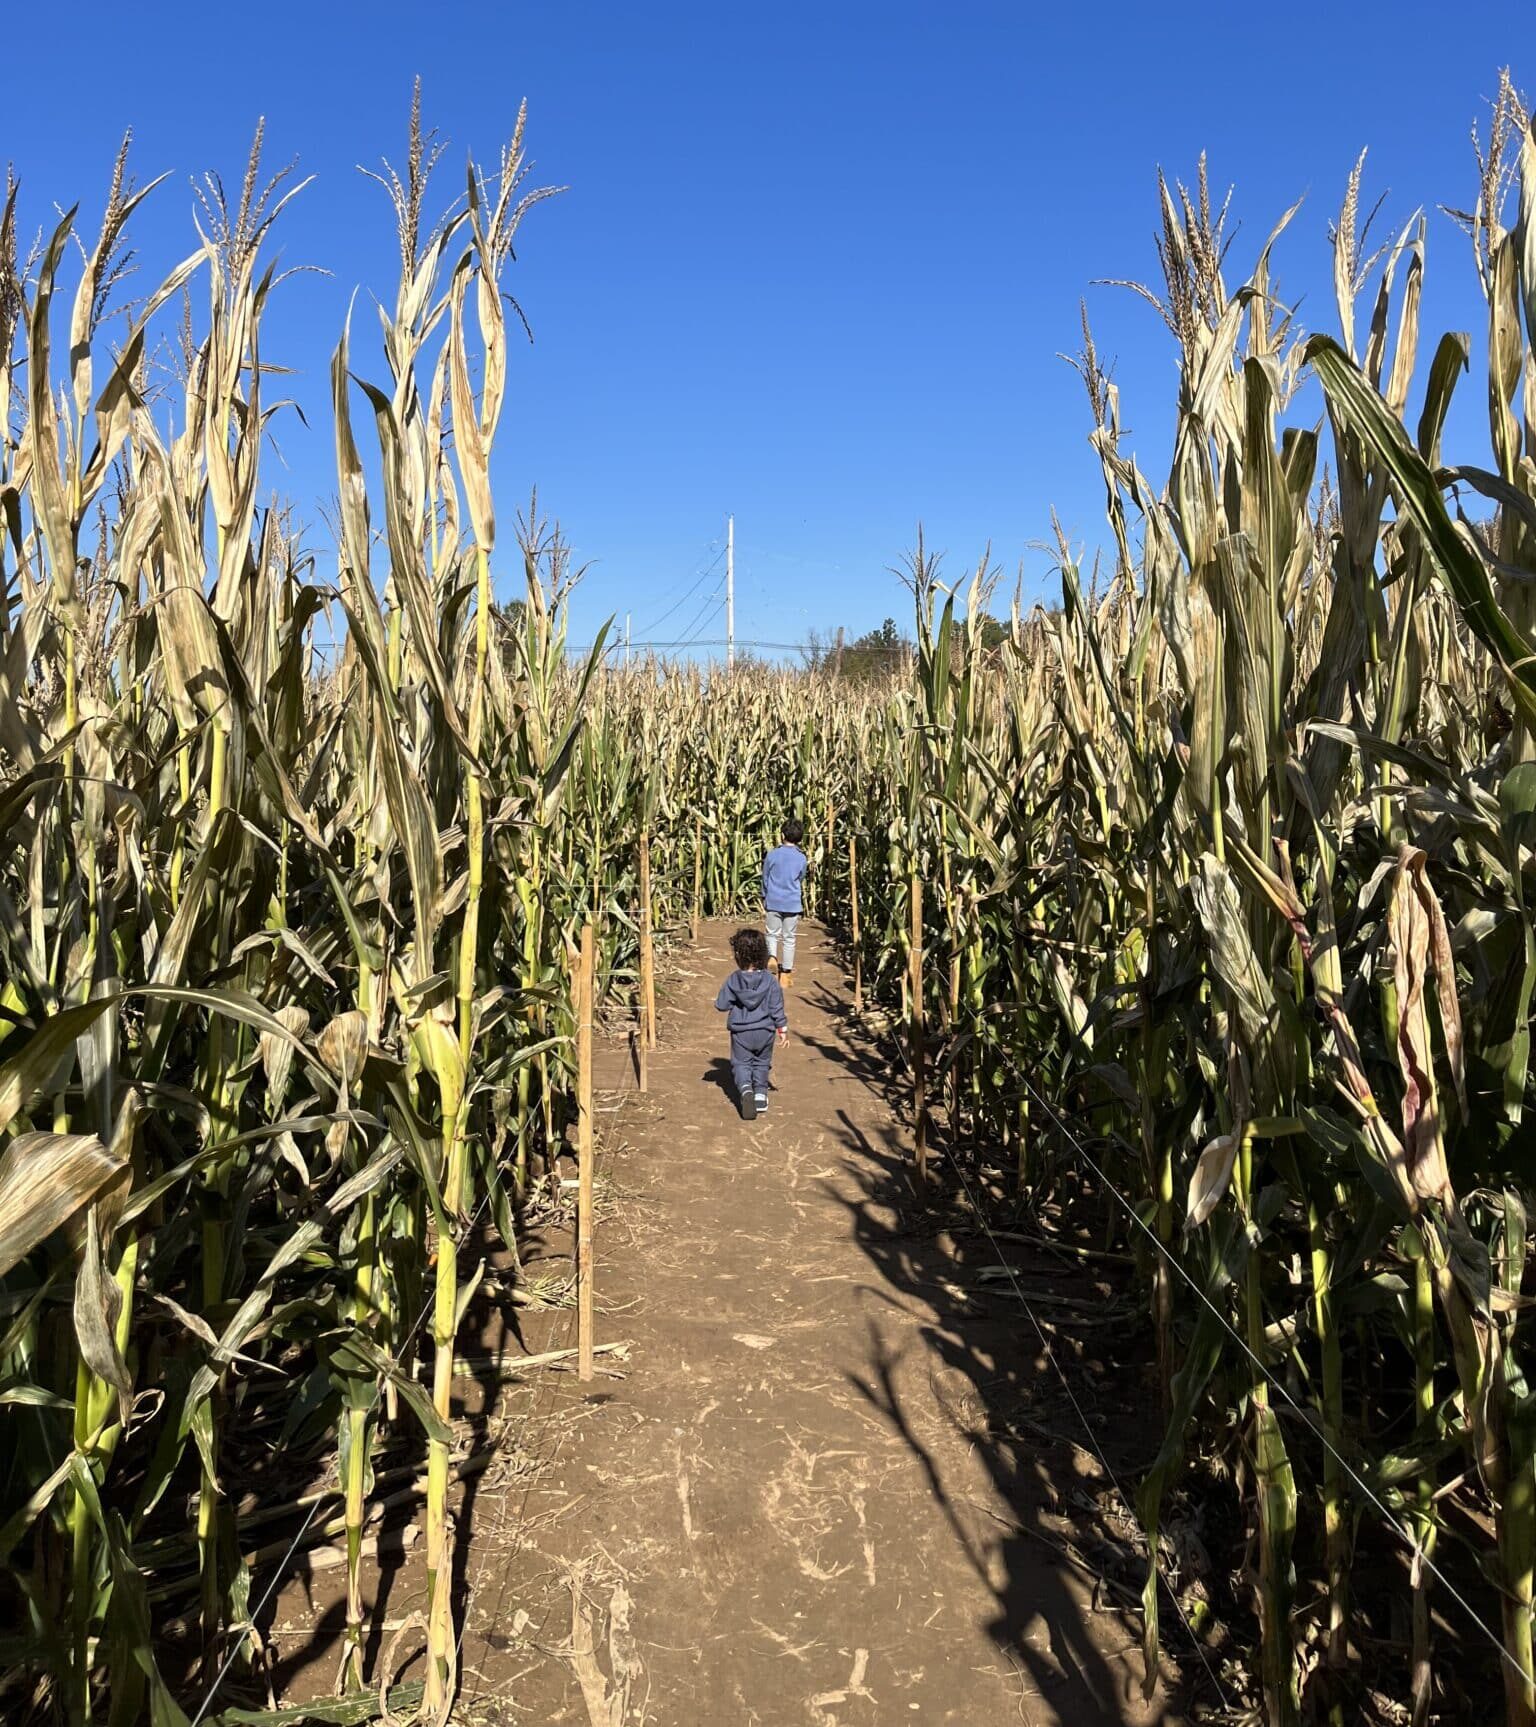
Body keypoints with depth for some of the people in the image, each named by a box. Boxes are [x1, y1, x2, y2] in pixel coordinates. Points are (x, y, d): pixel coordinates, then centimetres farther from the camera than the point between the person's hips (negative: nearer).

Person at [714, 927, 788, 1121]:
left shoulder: (733, 980, -12)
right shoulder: (770, 980, -9)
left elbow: (721, 1005, -7)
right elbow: (777, 1008, -5)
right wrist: (783, 1028, 5)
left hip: (740, 1032, -1)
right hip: (765, 1031, 2)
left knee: (741, 1063, 7)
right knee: (761, 1063, 21)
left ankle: (746, 1089, -19)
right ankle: (760, 1094, 17)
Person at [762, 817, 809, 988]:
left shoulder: (772, 855, -4)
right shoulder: (802, 859, -4)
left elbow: (765, 880, 4)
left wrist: (764, 903, 15)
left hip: (773, 903, 0)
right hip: (792, 904, 0)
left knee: (773, 933, 17)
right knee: (789, 939, 9)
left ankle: (772, 957, -10)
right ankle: (786, 974, 13)